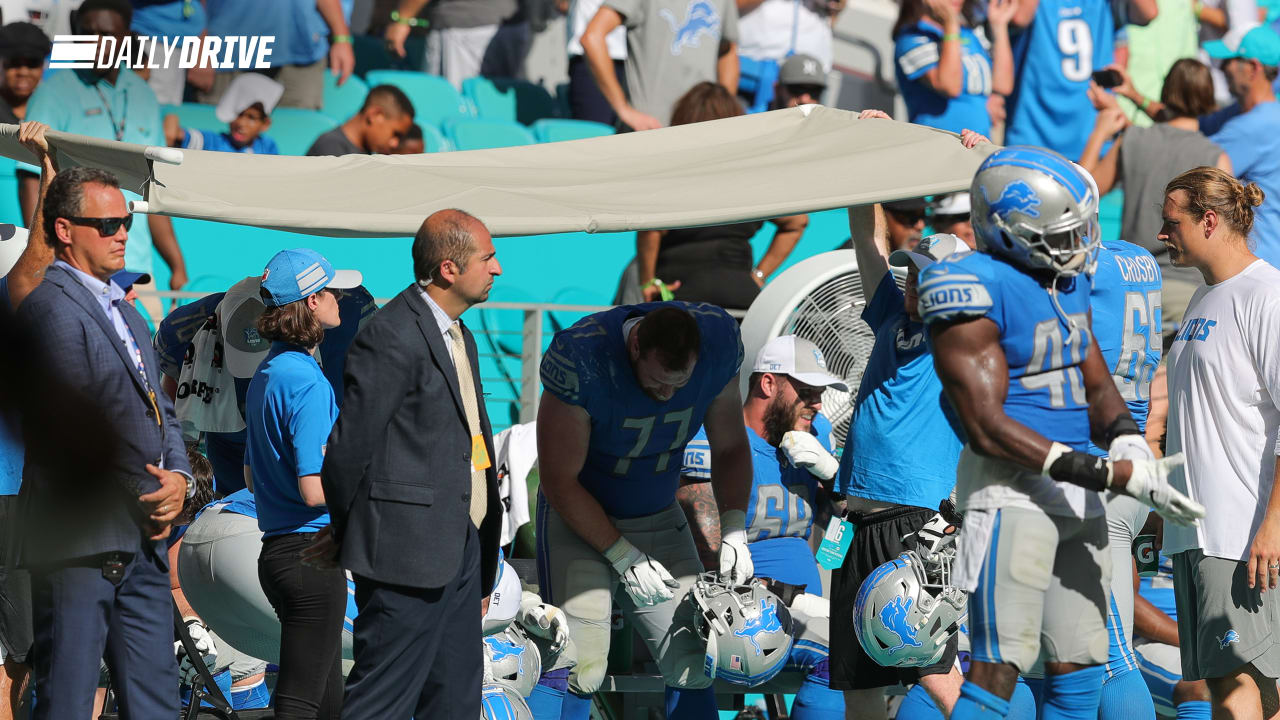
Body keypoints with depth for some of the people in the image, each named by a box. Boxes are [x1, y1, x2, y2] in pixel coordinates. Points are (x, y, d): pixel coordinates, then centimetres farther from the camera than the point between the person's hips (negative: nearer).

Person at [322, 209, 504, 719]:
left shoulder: (459, 335, 17)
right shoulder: (392, 337, -16)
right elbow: (350, 446, -13)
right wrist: (346, 537, 0)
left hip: (460, 549, 10)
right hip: (409, 550, -10)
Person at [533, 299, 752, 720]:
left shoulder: (718, 342, -16)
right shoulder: (580, 358, -30)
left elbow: (730, 448, 1)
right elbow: (559, 482, -20)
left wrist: (734, 530, -13)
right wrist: (623, 557, -18)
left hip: (660, 520, 5)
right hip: (579, 516, -5)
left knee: (693, 665, -1)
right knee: (579, 669, -20)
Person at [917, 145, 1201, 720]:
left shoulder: (1066, 280, 11)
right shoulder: (976, 291, -17)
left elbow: (1097, 385, 16)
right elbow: (987, 428, -20)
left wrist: (1127, 440, -9)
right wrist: (1109, 475, -22)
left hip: (1073, 498, 9)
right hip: (1012, 486, -9)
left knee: (1078, 671, 10)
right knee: (998, 668, -13)